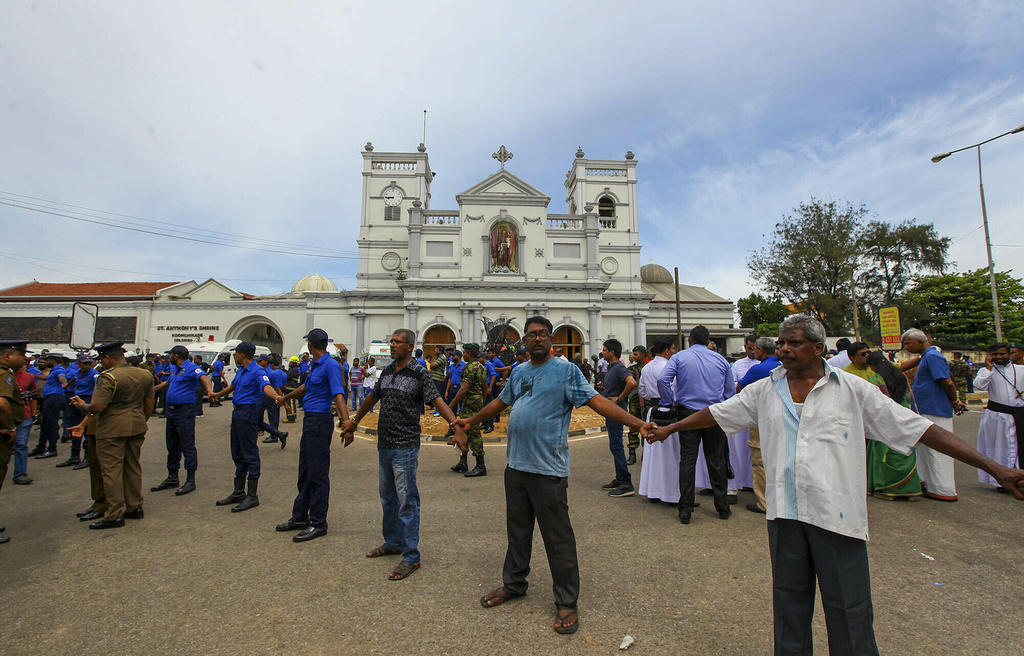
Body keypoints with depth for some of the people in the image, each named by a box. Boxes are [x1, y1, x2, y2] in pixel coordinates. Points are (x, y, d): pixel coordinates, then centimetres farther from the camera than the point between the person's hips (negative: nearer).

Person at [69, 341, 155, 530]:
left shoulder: (108, 377, -15)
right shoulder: (144, 375, 7)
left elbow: (98, 407, -19)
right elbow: (149, 405, 13)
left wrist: (82, 405, 2)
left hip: (112, 429, -7)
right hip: (137, 427, 7)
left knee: (111, 469, 0)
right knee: (133, 467, 15)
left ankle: (114, 515, 4)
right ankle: (135, 507, 24)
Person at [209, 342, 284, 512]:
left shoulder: (257, 371, -14)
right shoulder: (240, 370, 15)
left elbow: (266, 386, -32)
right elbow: (232, 386, 33)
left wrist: (276, 396, -52)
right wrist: (217, 394, 48)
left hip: (249, 412, -10)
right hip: (237, 412, 10)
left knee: (250, 453, -5)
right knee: (237, 454, 16)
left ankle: (252, 496, 2)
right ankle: (239, 492, 28)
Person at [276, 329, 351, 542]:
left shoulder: (331, 365, -15)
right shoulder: (315, 365, 12)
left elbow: (338, 396, -24)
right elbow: (306, 387, 31)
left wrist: (347, 426, -33)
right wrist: (285, 397, 48)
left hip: (320, 422, -10)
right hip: (309, 421, 10)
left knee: (318, 474, -2)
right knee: (305, 472, 18)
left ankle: (318, 524, 9)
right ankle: (300, 517, 31)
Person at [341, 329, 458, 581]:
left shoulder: (419, 373, -11)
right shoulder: (387, 371, 10)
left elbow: (436, 400, -18)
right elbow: (372, 397, 23)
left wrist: (453, 422, -33)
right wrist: (354, 421, 33)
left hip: (405, 447, -7)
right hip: (384, 444, 8)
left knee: (407, 501, -1)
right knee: (387, 497, 19)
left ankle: (411, 556, 11)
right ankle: (393, 542, 37)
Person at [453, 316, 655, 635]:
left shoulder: (566, 370, -7)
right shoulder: (518, 372, 11)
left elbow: (597, 401, -13)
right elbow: (501, 402, 25)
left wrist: (638, 424, -22)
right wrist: (471, 421, 32)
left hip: (548, 468, -6)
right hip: (516, 465, 6)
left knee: (558, 538, 4)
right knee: (517, 529, 20)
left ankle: (566, 602, 22)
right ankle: (513, 584, 39)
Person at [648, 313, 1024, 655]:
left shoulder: (853, 390, -1)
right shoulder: (764, 391, 5)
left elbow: (919, 429, -1)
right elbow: (716, 413, 12)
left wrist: (994, 468, -5)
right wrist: (671, 428, 16)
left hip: (837, 514, -2)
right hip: (784, 513, 3)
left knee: (849, 612, 6)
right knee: (789, 600, 17)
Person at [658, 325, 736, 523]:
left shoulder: (680, 357, -2)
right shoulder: (720, 359, 6)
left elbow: (662, 379, -16)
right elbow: (731, 390, 10)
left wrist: (671, 402, -4)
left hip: (688, 413, -2)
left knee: (687, 460, 2)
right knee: (717, 461, 12)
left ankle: (685, 511, 6)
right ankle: (722, 507, 23)